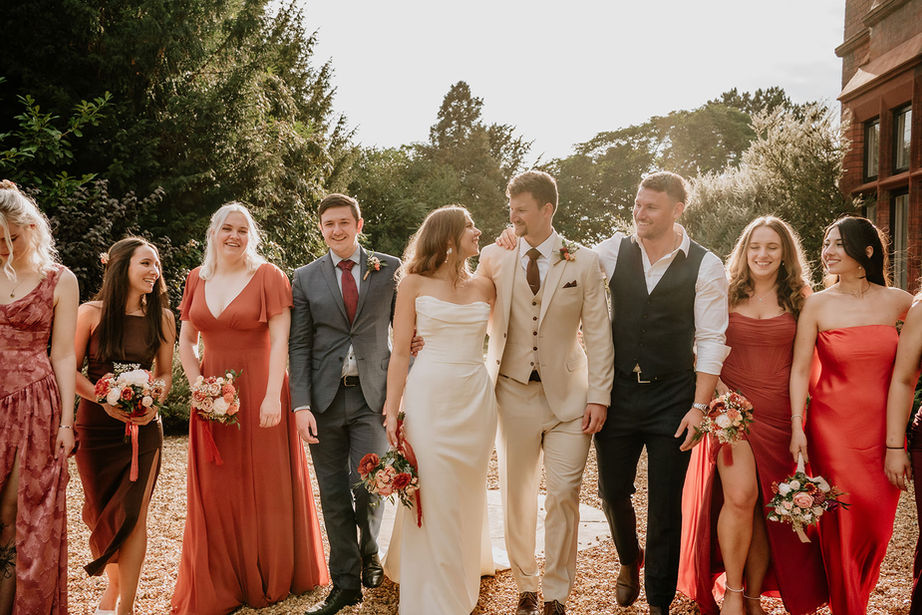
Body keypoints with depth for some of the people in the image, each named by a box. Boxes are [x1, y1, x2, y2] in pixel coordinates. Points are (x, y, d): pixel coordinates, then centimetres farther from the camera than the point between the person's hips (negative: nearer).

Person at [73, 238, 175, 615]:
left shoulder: (161, 317, 3)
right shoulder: (91, 313, -4)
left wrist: (152, 403, -11)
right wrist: (106, 400, -17)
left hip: (143, 427, 1)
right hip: (97, 425, -1)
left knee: (134, 514, -2)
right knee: (102, 511, 10)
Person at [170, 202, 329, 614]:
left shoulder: (268, 276, -4)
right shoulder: (197, 279, 9)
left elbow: (280, 341, -10)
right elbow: (186, 341, 13)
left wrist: (273, 395, -18)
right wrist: (199, 387, -2)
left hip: (259, 391, -4)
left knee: (265, 483, 4)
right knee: (215, 490, 7)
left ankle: (269, 580, 20)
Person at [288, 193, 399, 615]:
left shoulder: (389, 269, 4)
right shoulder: (305, 278, 7)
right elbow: (298, 345, 4)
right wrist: (301, 406, -5)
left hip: (374, 395, -1)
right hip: (325, 398, 2)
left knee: (367, 487, -5)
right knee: (334, 496, 7)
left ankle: (369, 551, 27)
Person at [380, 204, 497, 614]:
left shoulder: (484, 286, 10)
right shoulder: (414, 284, 0)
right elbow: (400, 352, 0)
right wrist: (392, 410, -7)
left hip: (476, 400, 4)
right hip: (429, 398, -3)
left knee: (468, 496, 14)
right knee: (433, 499, -1)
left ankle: (467, 571, 36)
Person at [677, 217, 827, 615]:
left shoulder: (797, 300, 7)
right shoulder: (727, 294, 6)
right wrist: (715, 385, -10)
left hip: (777, 414, 1)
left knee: (766, 509, 5)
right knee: (740, 496, -16)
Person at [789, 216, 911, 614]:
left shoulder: (899, 303, 1)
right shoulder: (818, 305, -2)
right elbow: (799, 369, -2)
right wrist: (797, 427, -9)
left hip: (883, 428, 2)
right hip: (832, 427, -2)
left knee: (878, 520, 6)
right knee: (843, 520, -1)